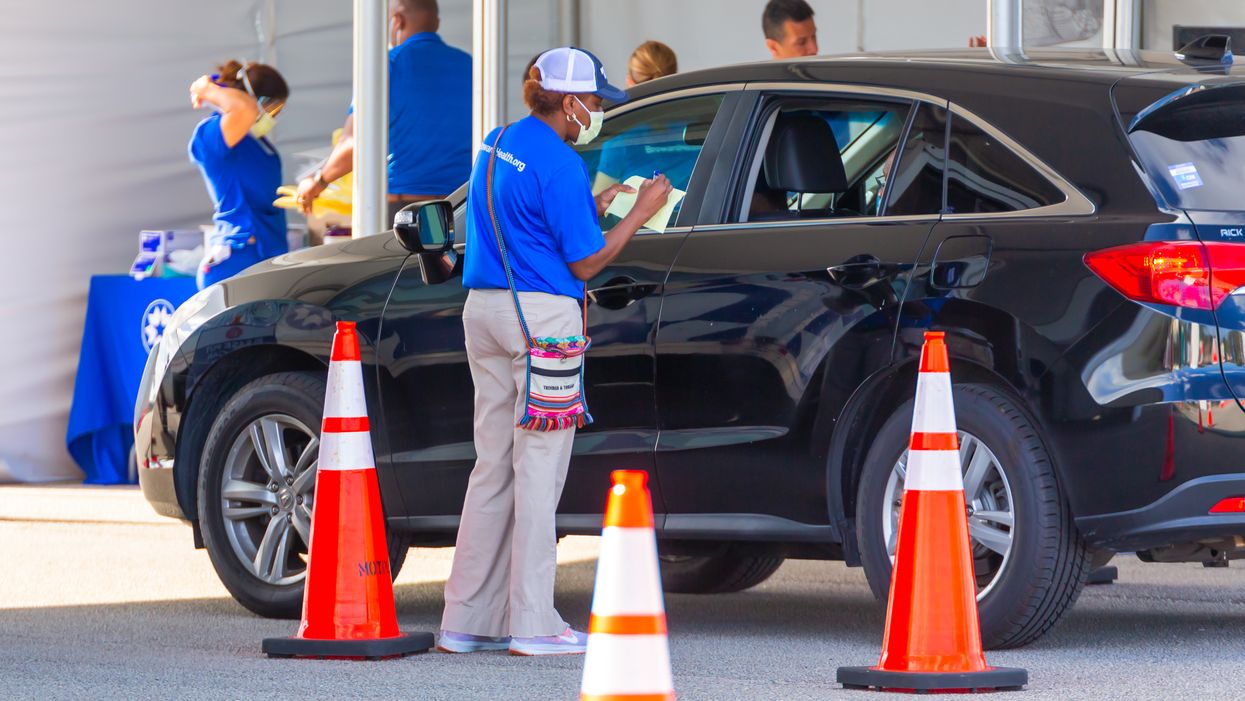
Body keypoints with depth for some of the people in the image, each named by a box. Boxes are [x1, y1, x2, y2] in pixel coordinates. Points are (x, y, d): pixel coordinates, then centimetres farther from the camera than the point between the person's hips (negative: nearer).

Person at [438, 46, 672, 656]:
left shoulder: (496, 144, 13)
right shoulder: (558, 165, -14)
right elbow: (585, 264, -11)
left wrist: (591, 210, 20)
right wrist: (640, 212, -3)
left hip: (484, 309, 8)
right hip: (541, 315, -8)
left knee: (493, 464, 11)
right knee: (539, 467, -4)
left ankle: (467, 619, 11)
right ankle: (532, 623, -3)